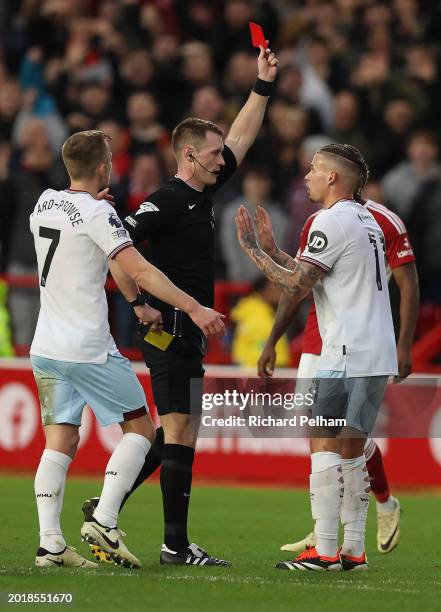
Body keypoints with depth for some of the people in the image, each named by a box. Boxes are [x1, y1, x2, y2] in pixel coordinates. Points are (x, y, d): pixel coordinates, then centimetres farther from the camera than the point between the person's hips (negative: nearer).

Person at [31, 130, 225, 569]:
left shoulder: (46, 202, 10)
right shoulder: (97, 214, -13)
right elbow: (139, 272, -20)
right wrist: (194, 308, -21)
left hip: (46, 348, 7)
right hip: (89, 349, -7)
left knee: (60, 442, 5)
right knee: (140, 430, 4)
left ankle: (49, 541, -5)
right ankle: (104, 520, -8)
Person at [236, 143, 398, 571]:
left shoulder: (332, 221, -10)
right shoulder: (366, 221, 18)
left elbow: (295, 288, -12)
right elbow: (311, 275, 22)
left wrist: (252, 249, -4)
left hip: (347, 355, -9)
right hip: (379, 354, 9)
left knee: (324, 446, -7)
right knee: (351, 449, 11)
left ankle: (324, 552, -9)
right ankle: (354, 551, 11)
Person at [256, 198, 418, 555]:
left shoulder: (385, 223, -5)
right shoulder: (316, 223, 12)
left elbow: (409, 286, -6)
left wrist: (404, 347, -14)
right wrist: (272, 342, 19)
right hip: (318, 341, 6)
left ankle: (386, 505, 20)